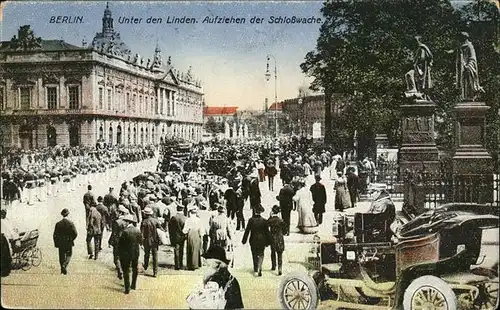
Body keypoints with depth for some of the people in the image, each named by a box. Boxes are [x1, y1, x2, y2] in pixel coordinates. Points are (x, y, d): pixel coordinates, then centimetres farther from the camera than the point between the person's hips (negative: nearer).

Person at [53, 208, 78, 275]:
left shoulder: (58, 224, -5)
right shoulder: (70, 223, -10)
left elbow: (55, 235, -4)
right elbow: (75, 234, -12)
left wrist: (56, 243, 7)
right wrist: (72, 239, 6)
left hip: (60, 243, 2)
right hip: (69, 243, -2)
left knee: (62, 256, 14)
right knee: (68, 255, 10)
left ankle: (62, 269, 19)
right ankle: (64, 265, -14)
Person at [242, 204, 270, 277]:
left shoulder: (251, 220, -11)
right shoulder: (264, 220, -10)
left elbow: (247, 230, -6)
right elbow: (267, 232, -4)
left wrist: (244, 240, 2)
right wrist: (267, 242, 6)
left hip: (253, 240, 1)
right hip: (262, 240, -1)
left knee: (254, 254, 18)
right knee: (261, 254, 9)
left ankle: (256, 269, 30)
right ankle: (259, 268, -10)